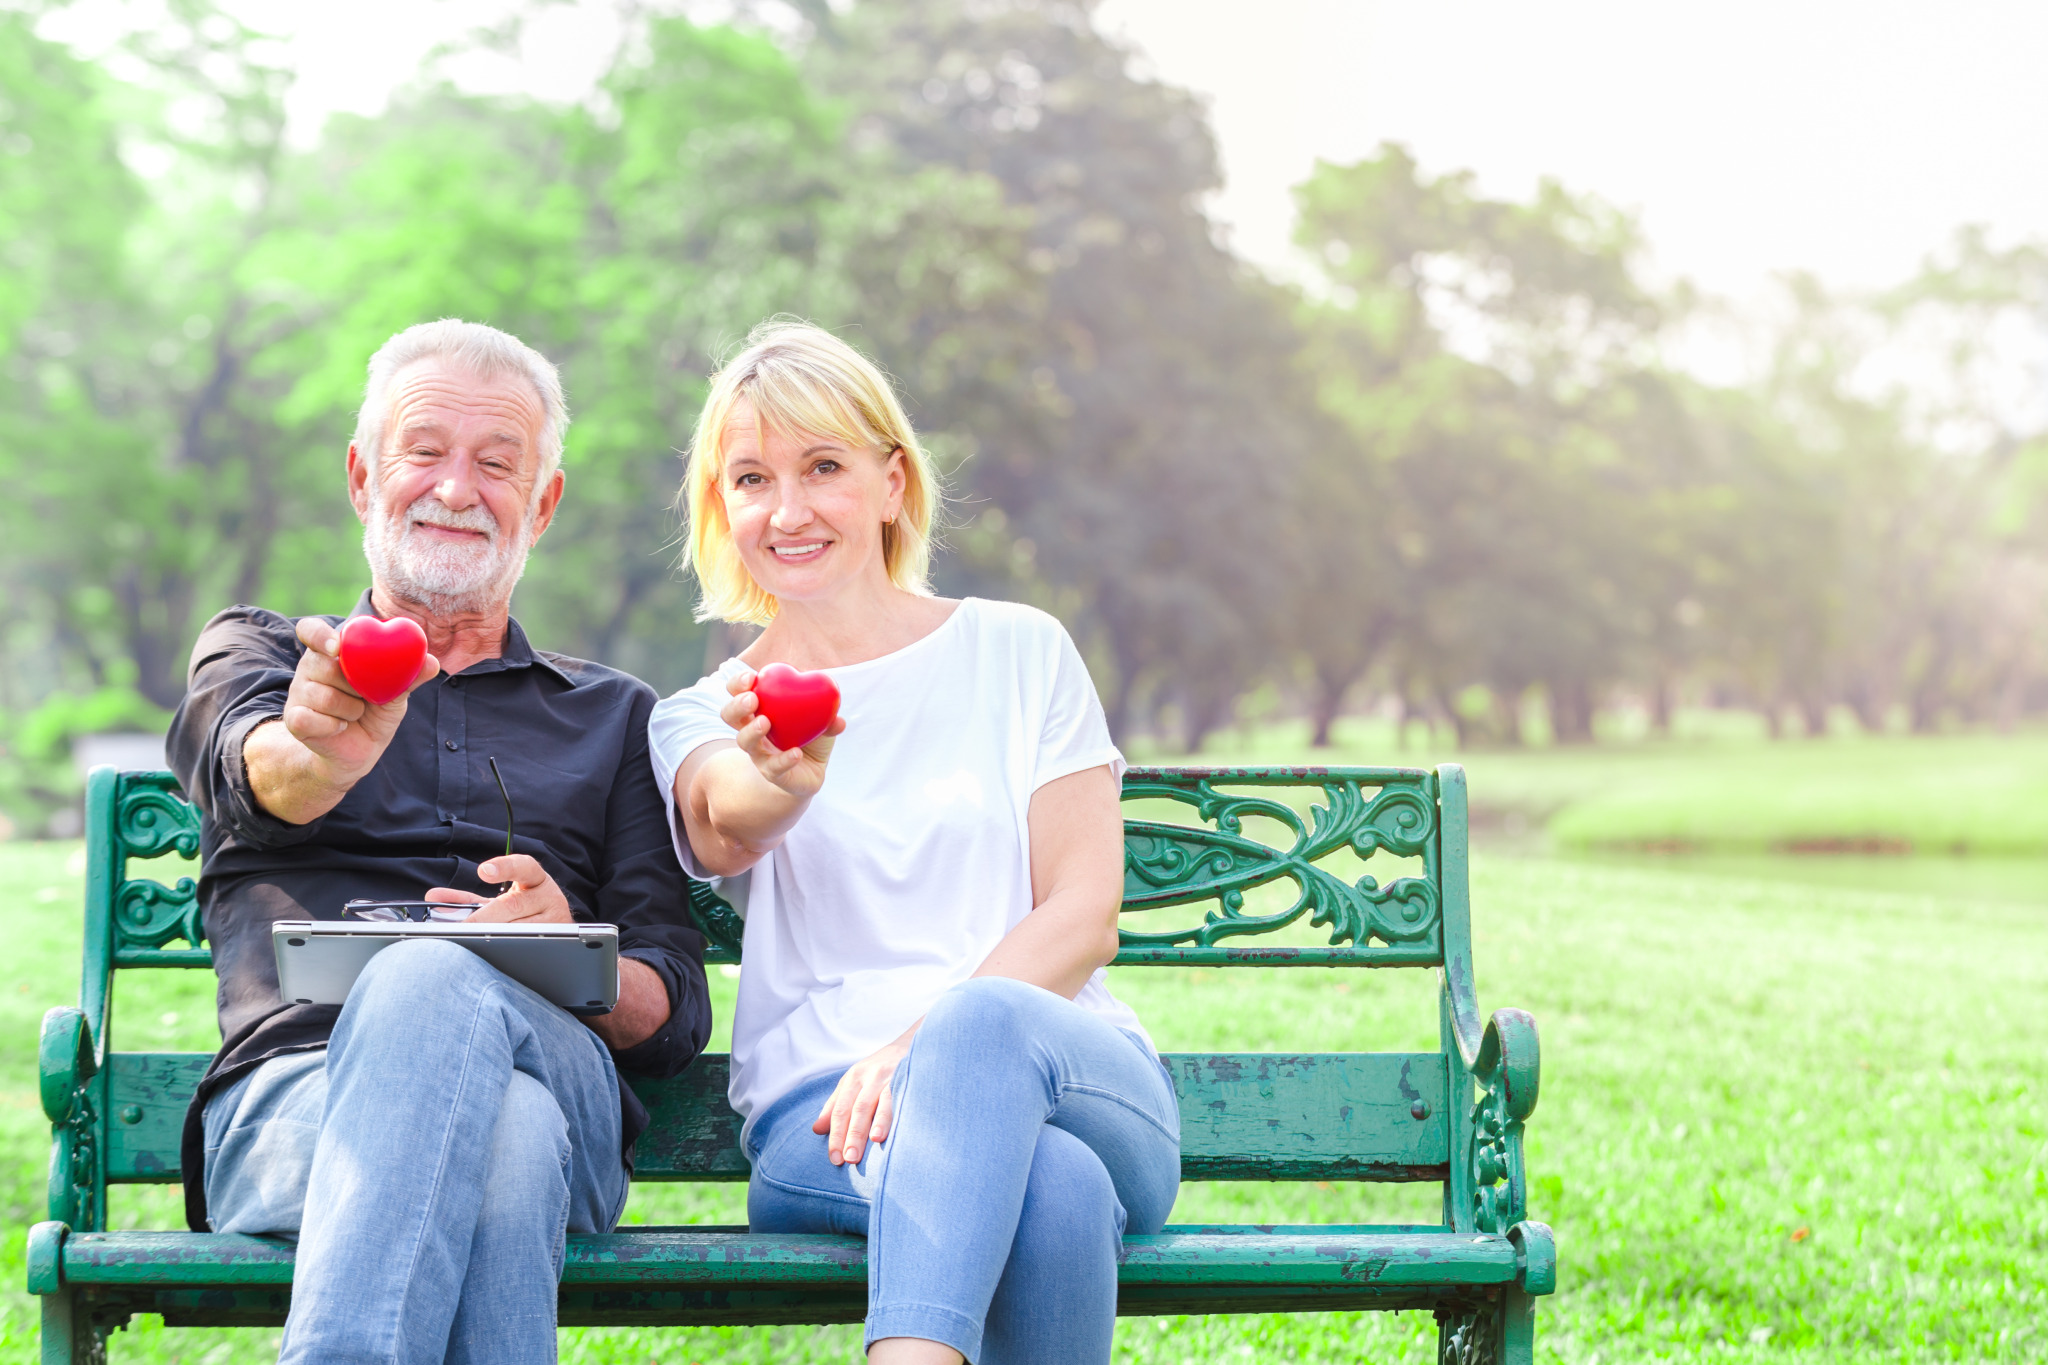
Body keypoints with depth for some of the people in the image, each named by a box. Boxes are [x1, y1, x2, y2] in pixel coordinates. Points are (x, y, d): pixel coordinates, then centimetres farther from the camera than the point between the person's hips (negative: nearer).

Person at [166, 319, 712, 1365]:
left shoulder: (616, 718, 30)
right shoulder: (256, 650, 26)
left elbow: (677, 1014, 19)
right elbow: (254, 768, -2)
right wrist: (323, 751, -29)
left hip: (558, 1075, 1)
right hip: (293, 1090, -1)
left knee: (432, 980, -38)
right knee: (502, 1134, -40)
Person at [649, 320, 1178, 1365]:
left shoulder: (1019, 653, 15)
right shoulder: (702, 719, 16)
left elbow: (1085, 915, 5)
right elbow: (728, 831, -11)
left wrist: (927, 1043, -15)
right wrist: (786, 779, -38)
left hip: (1070, 1067, 1)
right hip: (819, 1111, 0)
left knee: (980, 1023, -39)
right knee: (1050, 1186, -37)